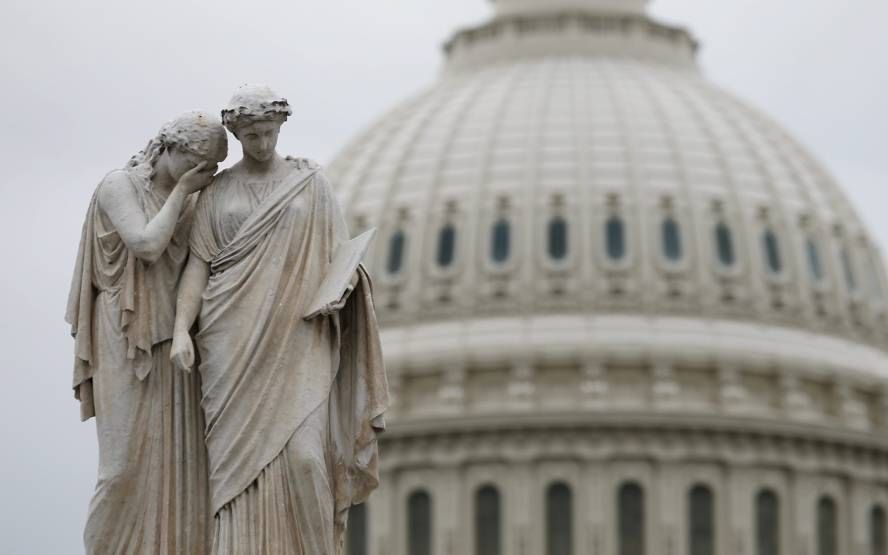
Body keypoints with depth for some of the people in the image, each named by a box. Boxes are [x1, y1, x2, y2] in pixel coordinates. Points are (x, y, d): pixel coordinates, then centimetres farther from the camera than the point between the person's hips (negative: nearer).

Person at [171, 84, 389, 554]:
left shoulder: (310, 182, 9)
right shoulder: (216, 192, 10)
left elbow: (340, 253, 9)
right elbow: (199, 263, 4)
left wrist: (339, 290, -12)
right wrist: (181, 329, -10)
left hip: (297, 339, -1)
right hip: (234, 340, 1)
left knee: (302, 452, -14)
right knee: (240, 458, -6)